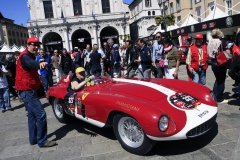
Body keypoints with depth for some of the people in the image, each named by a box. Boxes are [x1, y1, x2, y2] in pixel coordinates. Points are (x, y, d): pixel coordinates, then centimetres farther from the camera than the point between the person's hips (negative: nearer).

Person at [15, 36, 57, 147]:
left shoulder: (30, 56, 15)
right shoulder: (25, 56, -18)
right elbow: (31, 63, -43)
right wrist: (39, 64, -64)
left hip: (29, 90, 11)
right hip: (27, 91, -11)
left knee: (32, 115, 15)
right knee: (41, 114, -11)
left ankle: (33, 139, 25)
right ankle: (42, 141, -3)